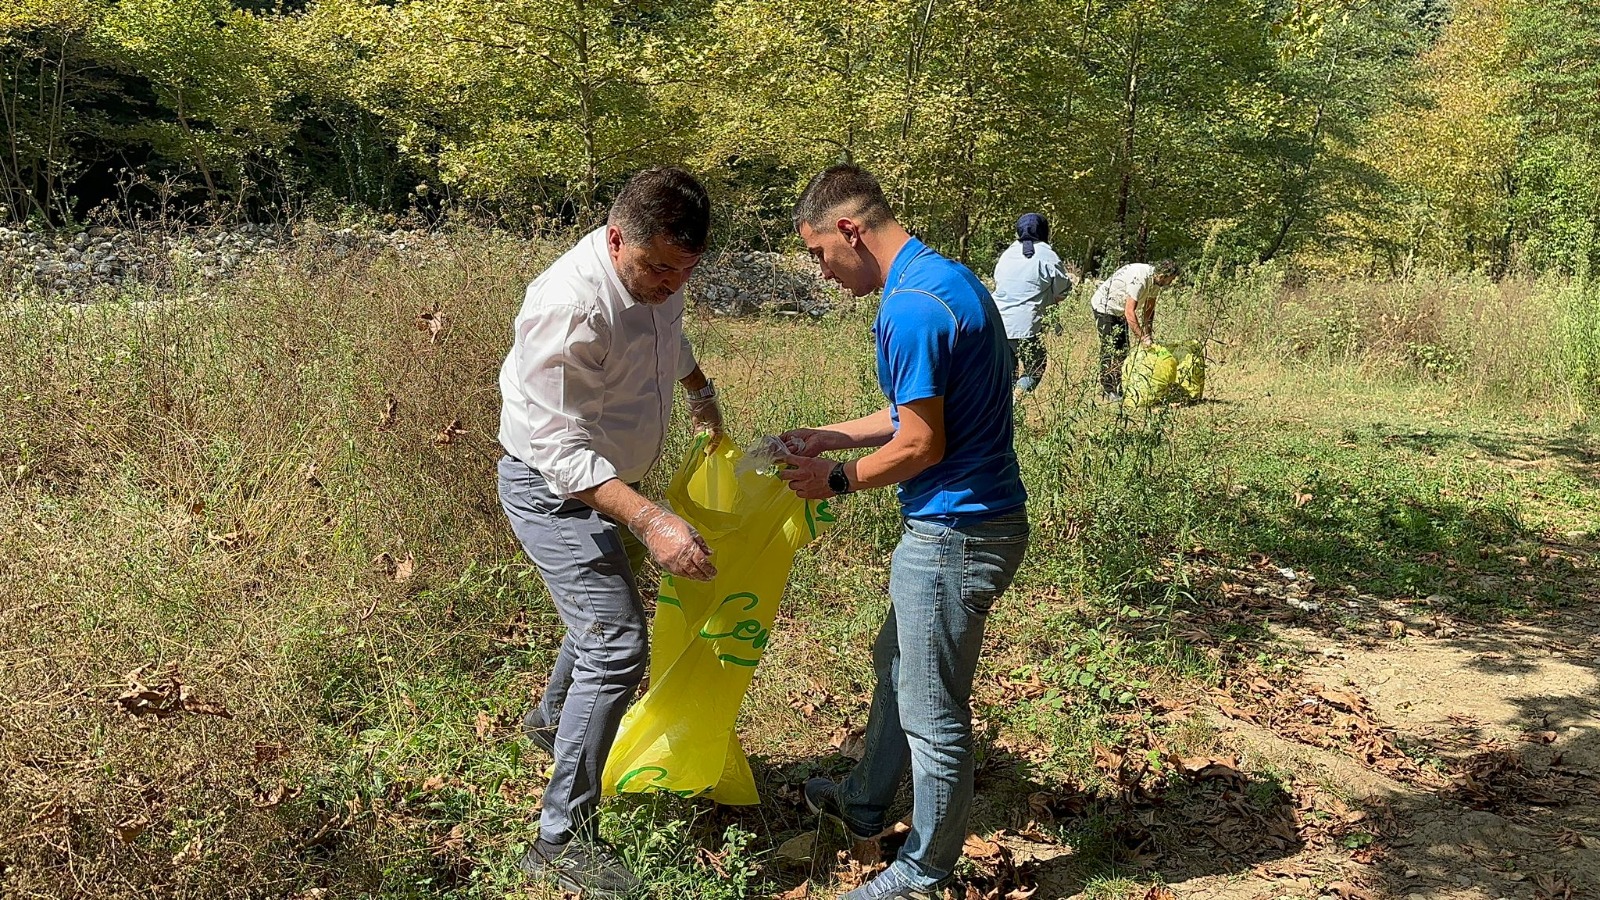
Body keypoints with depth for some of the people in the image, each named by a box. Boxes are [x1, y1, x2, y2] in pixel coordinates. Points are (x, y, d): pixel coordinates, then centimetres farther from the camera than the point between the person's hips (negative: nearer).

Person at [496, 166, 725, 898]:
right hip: (552, 489, -9)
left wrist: (699, 387, 34)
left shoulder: (656, 273, -6)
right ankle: (563, 840, -4)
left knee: (612, 609, 27)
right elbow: (563, 449, -35)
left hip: (609, 480, 9)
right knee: (616, 646, -15)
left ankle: (552, 719, 55)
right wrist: (652, 522, -43)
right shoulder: (571, 305, -33)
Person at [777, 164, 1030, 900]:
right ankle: (866, 806, 45)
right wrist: (833, 436, 14)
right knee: (897, 664, 26)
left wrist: (836, 480, -7)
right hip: (974, 517, 11)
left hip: (955, 532, -11)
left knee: (934, 716, 6)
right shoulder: (947, 279, 9)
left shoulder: (910, 307, -23)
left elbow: (921, 444, -22)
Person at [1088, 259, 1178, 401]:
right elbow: (1129, 312, -35)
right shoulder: (1139, 279, -34)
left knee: (1123, 350, 9)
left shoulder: (1155, 280, -6)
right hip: (1104, 307, -10)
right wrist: (1142, 338, -34)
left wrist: (1149, 334, -3)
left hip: (1119, 311, 10)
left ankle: (1119, 390, 14)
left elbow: (1149, 309, 5)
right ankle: (1109, 392, -7)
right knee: (1110, 350, -10)